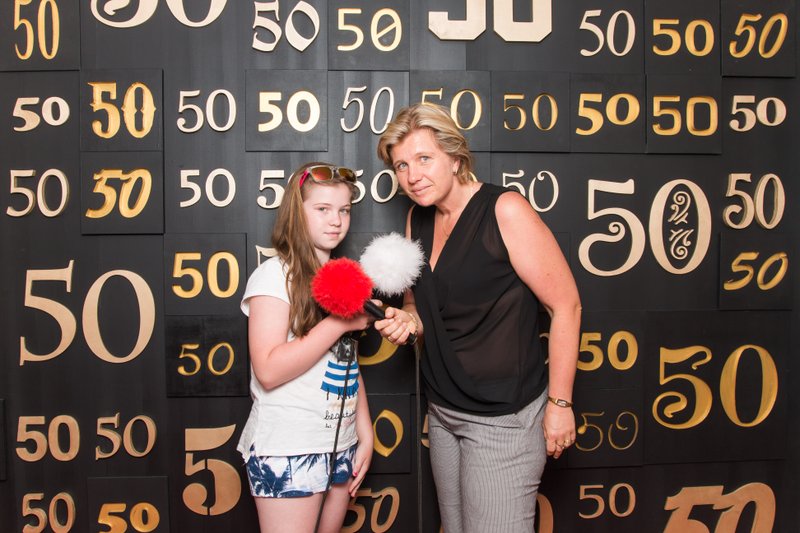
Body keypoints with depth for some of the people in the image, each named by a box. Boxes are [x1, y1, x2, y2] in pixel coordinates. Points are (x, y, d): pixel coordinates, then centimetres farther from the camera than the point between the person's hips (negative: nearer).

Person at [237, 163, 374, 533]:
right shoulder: (274, 274, -10)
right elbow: (268, 371, -21)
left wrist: (365, 434, 7)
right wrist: (339, 322, -20)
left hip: (342, 447, 7)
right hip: (287, 452, -7)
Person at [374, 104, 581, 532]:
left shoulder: (504, 210, -16)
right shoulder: (418, 219, 6)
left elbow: (565, 304, -15)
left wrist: (559, 403, -13)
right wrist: (407, 319, -6)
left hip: (502, 416, -7)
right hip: (442, 410, 7)